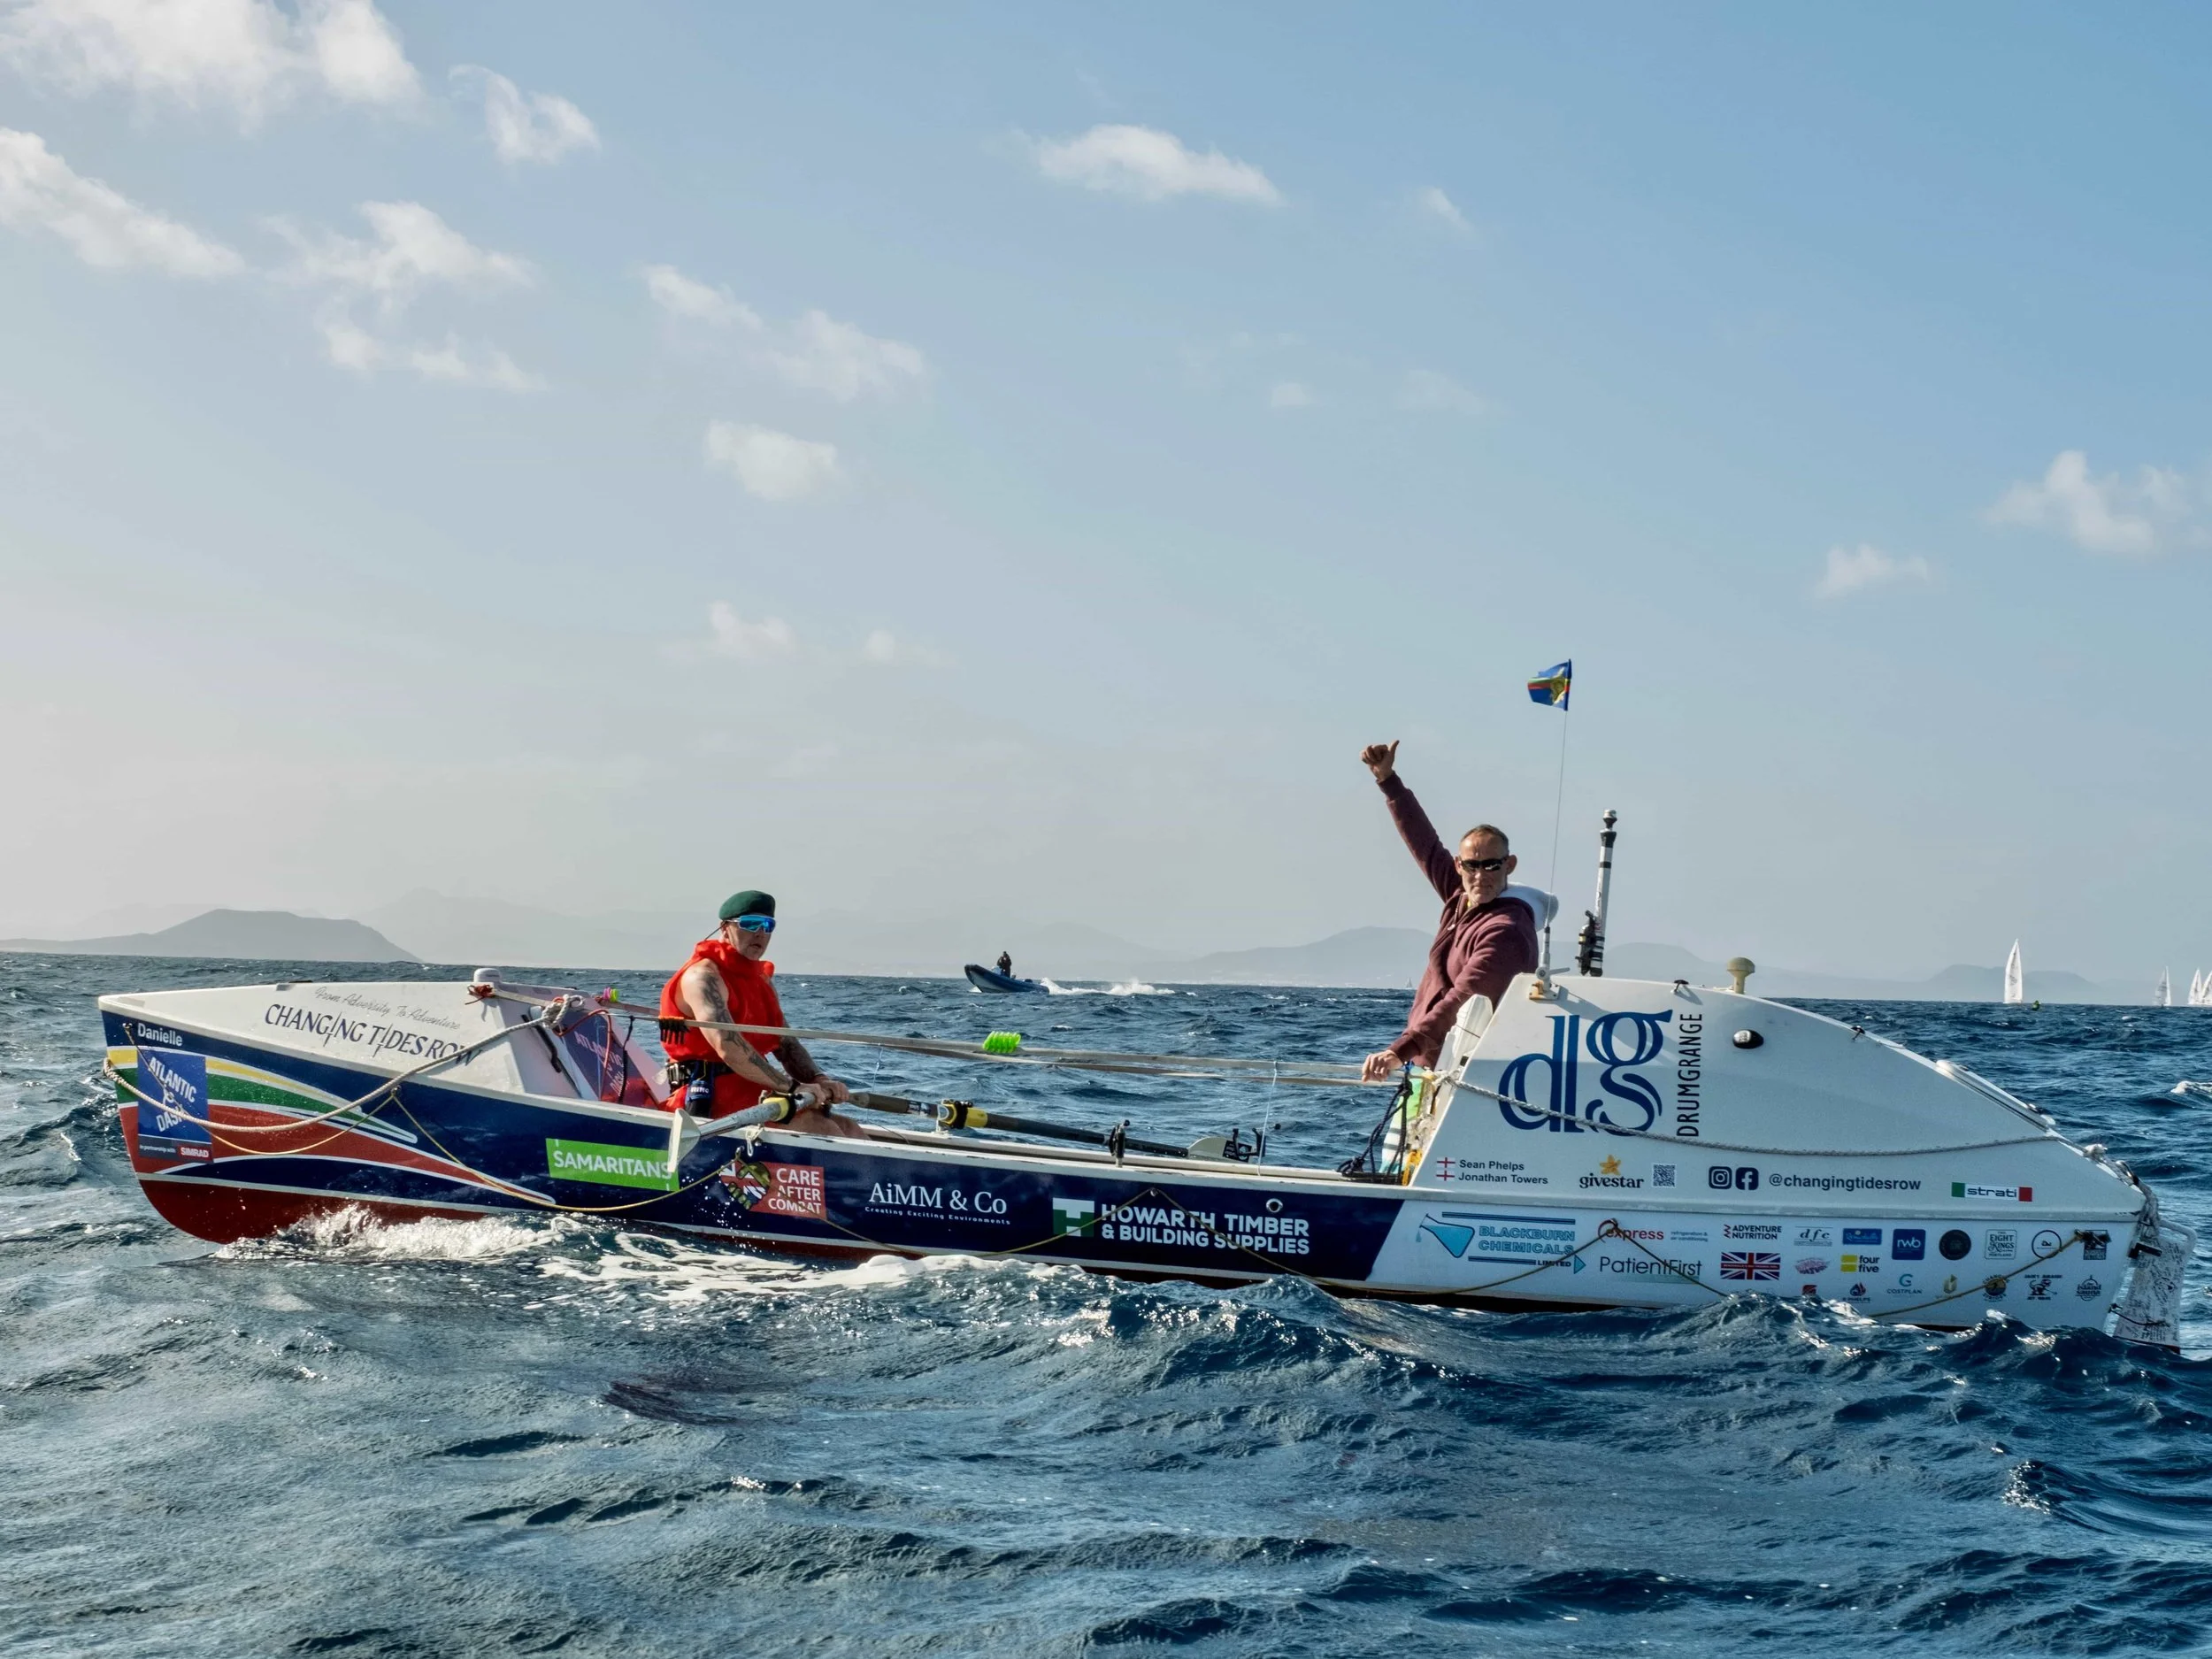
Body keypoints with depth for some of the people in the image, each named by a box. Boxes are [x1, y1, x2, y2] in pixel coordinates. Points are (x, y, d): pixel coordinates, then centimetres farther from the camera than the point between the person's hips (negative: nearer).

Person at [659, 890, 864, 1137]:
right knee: (820, 1127, -24)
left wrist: (819, 1080, -5)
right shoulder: (703, 976, -11)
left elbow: (786, 1045, 17)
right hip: (710, 1099, -9)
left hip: (752, 1094, 9)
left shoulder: (762, 980, 20)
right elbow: (728, 1047, -24)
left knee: (848, 1130, -2)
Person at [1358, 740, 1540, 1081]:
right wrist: (1388, 779, 23)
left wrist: (1401, 1050, -37)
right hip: (1433, 1067, 9)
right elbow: (1424, 843, 21)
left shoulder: (1507, 931, -16)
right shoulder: (1462, 901, 9)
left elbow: (1462, 1002, -28)